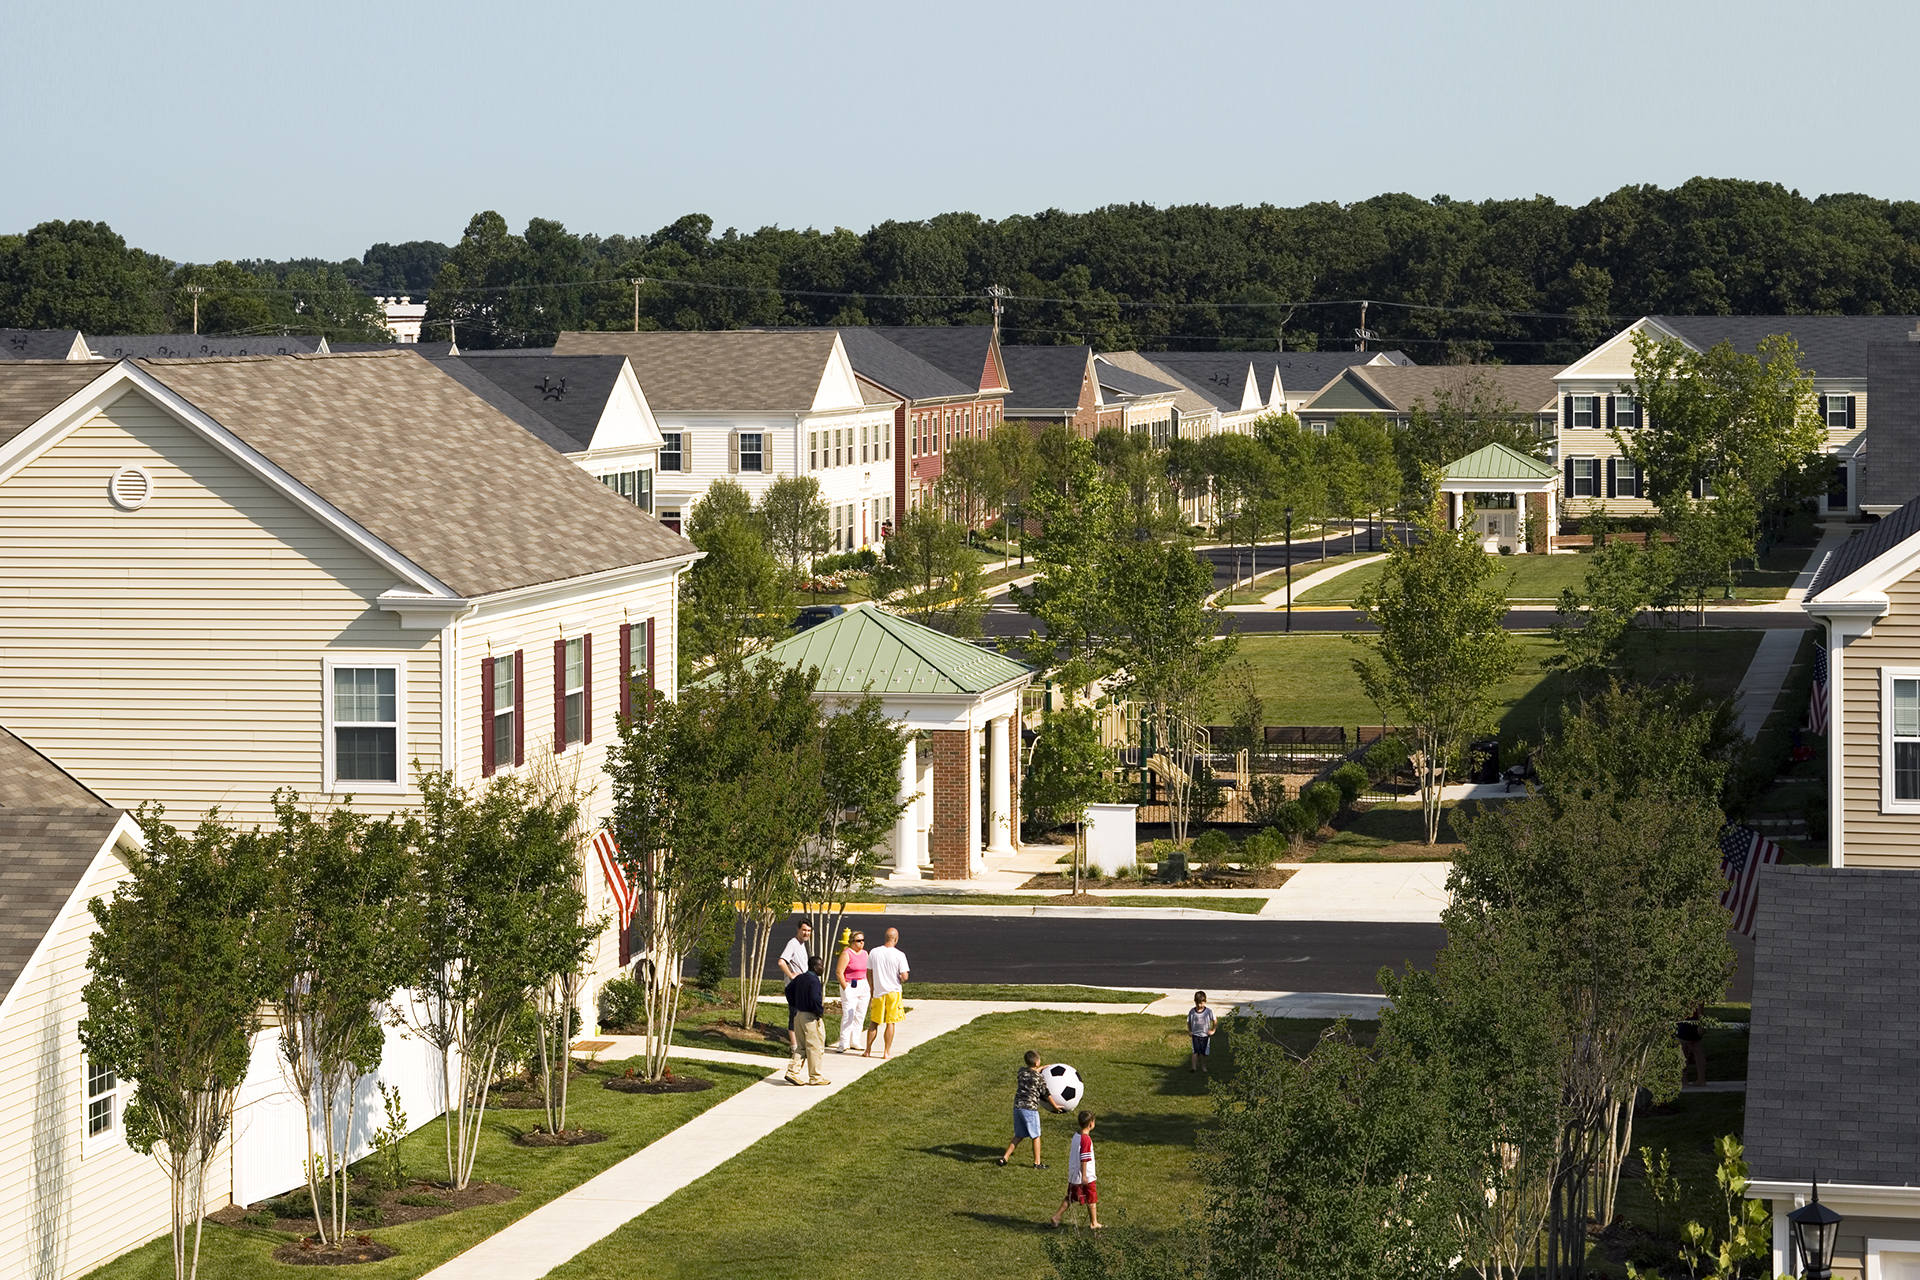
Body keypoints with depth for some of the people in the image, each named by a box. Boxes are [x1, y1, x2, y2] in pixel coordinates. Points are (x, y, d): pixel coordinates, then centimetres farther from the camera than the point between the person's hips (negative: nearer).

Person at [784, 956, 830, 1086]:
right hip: (811, 1017, -9)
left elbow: (789, 990, 18)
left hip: (798, 1015, 9)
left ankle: (792, 1071, 7)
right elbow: (814, 1000, -27)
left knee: (801, 1046, 15)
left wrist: (795, 1006, 18)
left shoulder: (800, 978, 8)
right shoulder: (814, 981, -19)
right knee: (815, 1047, 1)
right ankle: (815, 1077, 7)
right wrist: (821, 1010, -10)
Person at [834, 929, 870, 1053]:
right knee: (848, 1016, -10)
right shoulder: (847, 954, -8)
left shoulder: (865, 954, 13)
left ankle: (854, 1042, 16)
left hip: (864, 987, 7)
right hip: (850, 987, -7)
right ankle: (844, 1044, -8)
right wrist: (845, 988, -15)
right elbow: (839, 972, -12)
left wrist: (870, 987, 13)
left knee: (860, 1016, 8)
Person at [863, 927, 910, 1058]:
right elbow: (904, 976, -15)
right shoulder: (899, 955, -13)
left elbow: (868, 973, 4)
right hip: (893, 991, -3)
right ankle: (887, 1052, 8)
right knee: (891, 1023, 6)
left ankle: (868, 1050, 18)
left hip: (878, 992, 3)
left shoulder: (874, 952, -3)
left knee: (874, 1022, 14)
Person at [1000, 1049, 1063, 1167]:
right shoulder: (1039, 1078, -10)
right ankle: (1037, 1162, 13)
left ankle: (1005, 1157, 14)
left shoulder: (1022, 1071, 6)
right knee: (1036, 1136, 8)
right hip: (1030, 1109, -6)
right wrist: (1055, 1106, 12)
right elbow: (1046, 1094, -2)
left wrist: (1043, 1067, 41)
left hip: (1017, 1106, 6)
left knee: (1018, 1135, 18)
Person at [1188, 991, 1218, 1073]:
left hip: (1205, 1035, 0)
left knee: (1204, 1052, 7)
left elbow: (1215, 1021, 5)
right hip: (1195, 1035, 0)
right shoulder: (1192, 1012, -4)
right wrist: (1189, 1031, 1)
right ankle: (1193, 1066, -9)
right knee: (1195, 1052, -10)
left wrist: (1213, 1030, 2)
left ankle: (1203, 1066, 21)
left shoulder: (1208, 1012, -8)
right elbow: (1189, 1022, 9)